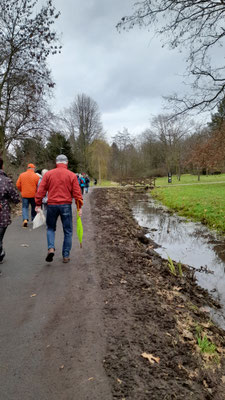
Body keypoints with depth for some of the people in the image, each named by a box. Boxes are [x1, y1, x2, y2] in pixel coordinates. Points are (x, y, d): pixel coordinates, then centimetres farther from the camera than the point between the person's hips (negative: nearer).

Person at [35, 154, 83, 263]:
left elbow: (41, 190, 1)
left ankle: (51, 248, -3)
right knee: (68, 231, 9)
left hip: (51, 205, 1)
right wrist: (79, 207, 1)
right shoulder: (72, 175, 1)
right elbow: (77, 193, -3)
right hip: (66, 205, -1)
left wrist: (38, 204, 6)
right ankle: (66, 256, 11)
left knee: (50, 228, 19)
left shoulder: (48, 174, 4)